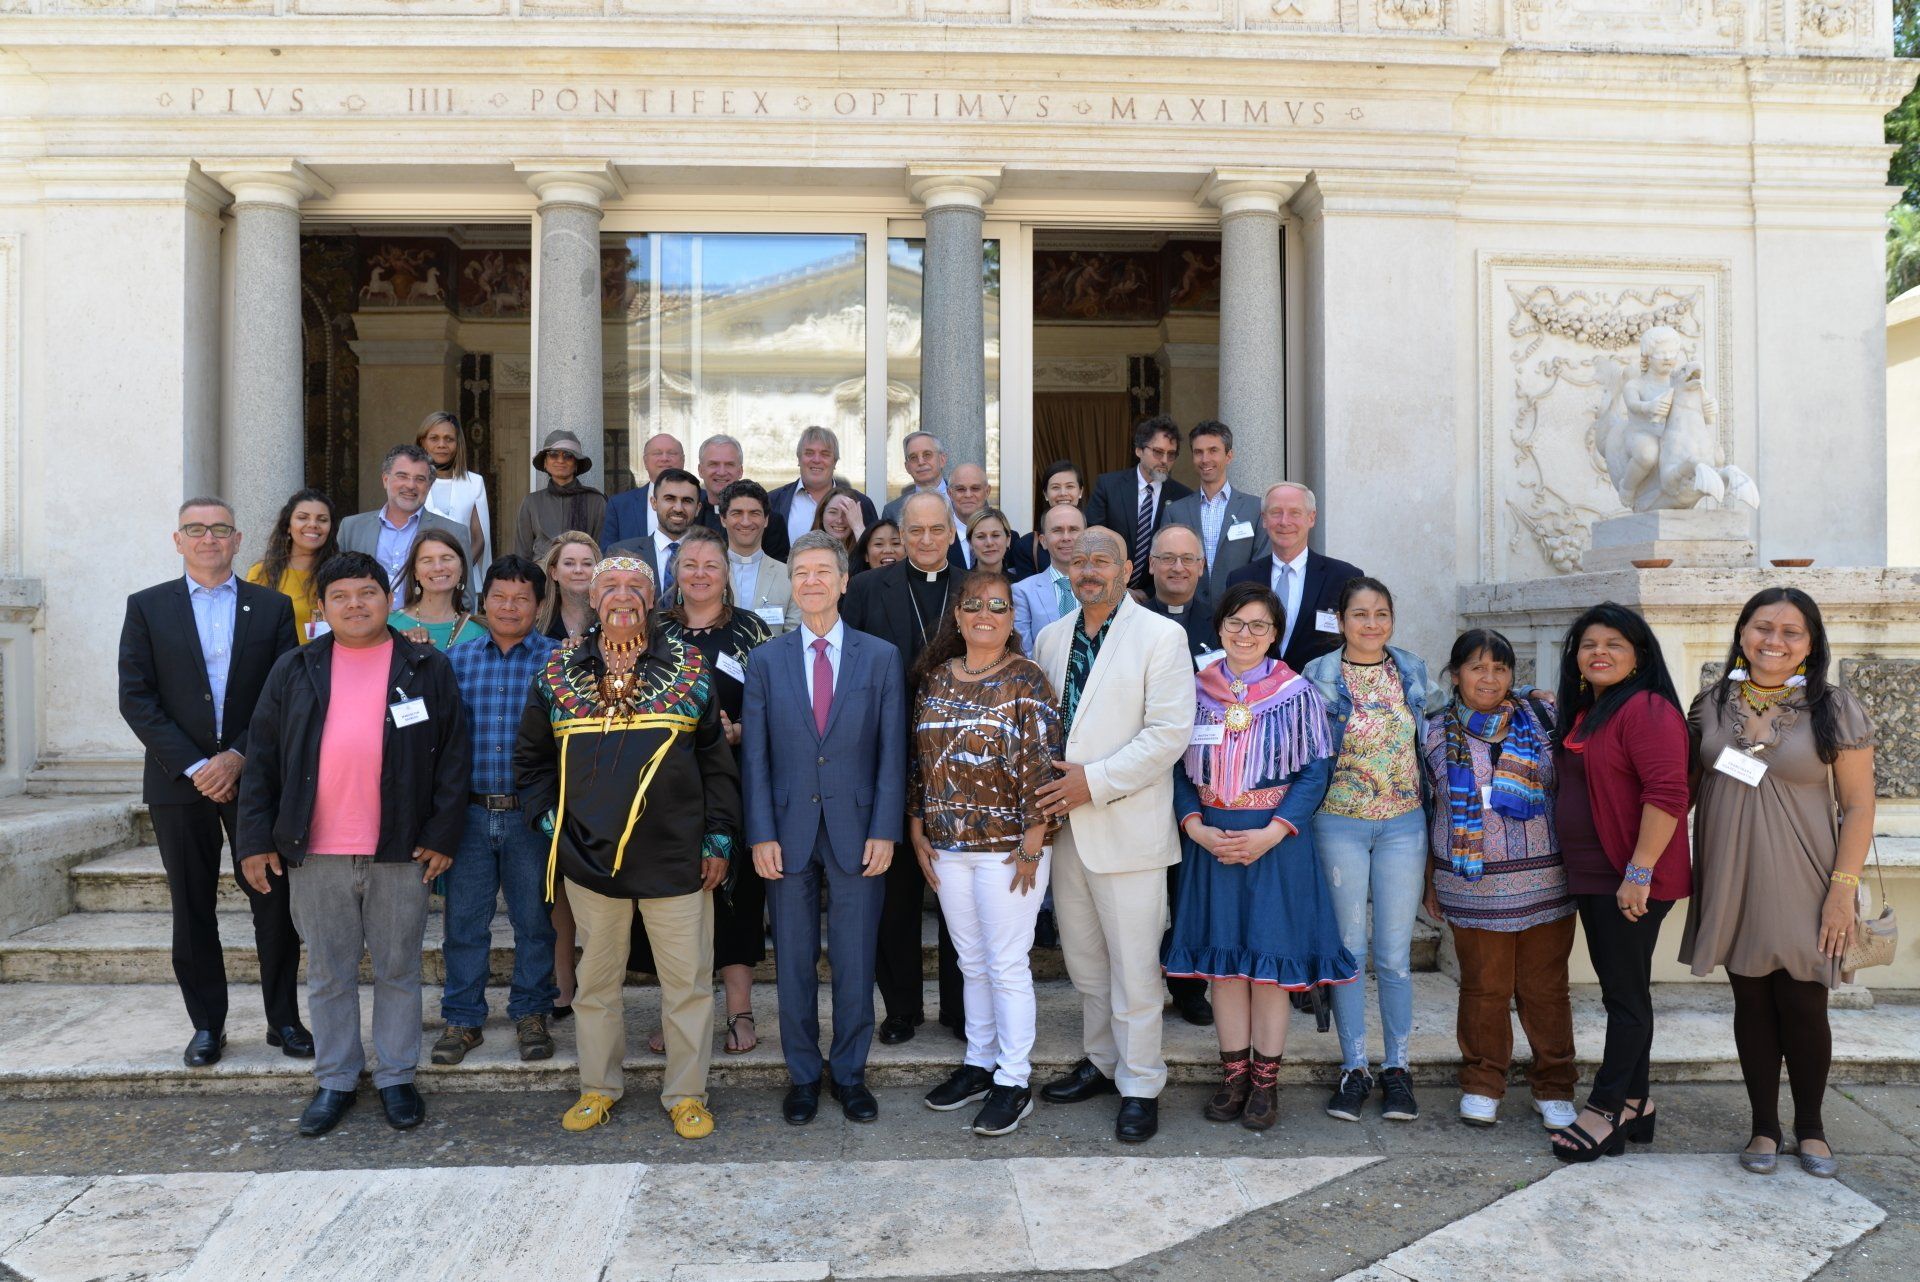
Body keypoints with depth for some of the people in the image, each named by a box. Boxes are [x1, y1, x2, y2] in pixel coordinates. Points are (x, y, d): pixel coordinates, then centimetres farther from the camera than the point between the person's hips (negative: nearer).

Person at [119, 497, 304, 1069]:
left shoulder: (273, 607, 5)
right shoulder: (147, 607, 5)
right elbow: (136, 698, -2)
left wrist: (239, 757, -11)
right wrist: (193, 766, -10)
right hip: (179, 782, 1)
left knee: (274, 903, 2)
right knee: (192, 909, 8)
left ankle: (283, 1018, 15)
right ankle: (207, 1024, 21)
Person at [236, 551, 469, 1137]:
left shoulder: (429, 669, 2)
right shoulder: (294, 671, 7)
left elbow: (454, 756, 1)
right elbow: (262, 759, 7)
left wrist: (442, 835, -5)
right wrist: (256, 840, 1)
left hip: (400, 851, -1)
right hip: (315, 852, 2)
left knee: (398, 970, 9)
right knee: (327, 972, 11)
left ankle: (397, 1077, 21)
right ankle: (334, 1079, 25)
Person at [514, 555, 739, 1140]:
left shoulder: (689, 668, 3)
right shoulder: (558, 673, 7)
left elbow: (716, 758, 3)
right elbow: (531, 758, 14)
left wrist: (718, 839, -1)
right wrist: (548, 819, 2)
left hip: (677, 858, -1)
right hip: (590, 856, 2)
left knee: (688, 981, 4)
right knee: (597, 979, 14)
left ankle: (686, 1094, 19)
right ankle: (598, 1087, 30)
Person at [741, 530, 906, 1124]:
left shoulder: (881, 657, 2)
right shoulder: (766, 659, 4)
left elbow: (892, 752, 0)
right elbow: (754, 757, 2)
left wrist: (884, 831, -7)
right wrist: (761, 835, -6)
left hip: (856, 833, -1)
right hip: (788, 832, 1)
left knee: (855, 964, 8)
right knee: (794, 964, 10)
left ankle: (849, 1073, 25)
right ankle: (803, 1075, 26)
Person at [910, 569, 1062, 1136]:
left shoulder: (1027, 681, -9)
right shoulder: (934, 680, 7)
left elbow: (1042, 765, -12)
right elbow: (919, 760, 10)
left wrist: (1032, 844, -15)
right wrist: (917, 831, 7)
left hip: (1007, 847, -5)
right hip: (948, 847, 5)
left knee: (1006, 964, 3)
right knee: (971, 962, 16)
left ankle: (1013, 1082, 15)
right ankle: (980, 1062, 30)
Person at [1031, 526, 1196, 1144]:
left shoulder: (1161, 636, -6)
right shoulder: (1051, 637, 12)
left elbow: (1170, 731, -13)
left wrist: (1095, 782, -17)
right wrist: (1048, 789, 2)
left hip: (1128, 828, -6)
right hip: (1065, 823, 6)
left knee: (1133, 965, 0)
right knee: (1083, 959, 16)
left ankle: (1140, 1086, 14)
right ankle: (1101, 1062, 33)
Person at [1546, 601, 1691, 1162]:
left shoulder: (1647, 710, -14)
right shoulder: (1580, 713, 15)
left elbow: (1667, 794, -22)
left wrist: (1639, 872, -24)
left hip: (1632, 882, -9)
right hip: (1592, 878, 9)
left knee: (1626, 994, 0)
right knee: (1621, 991, 15)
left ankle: (1605, 1114, 6)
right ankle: (1634, 1103, 26)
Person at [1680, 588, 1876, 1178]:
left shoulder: (1835, 709, -4)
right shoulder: (1711, 705, 4)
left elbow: (1858, 805, -5)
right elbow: (1684, 788, 12)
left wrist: (1844, 887, -10)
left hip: (1801, 885, -2)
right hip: (1732, 884, 2)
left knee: (1802, 1006, 3)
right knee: (1752, 1002, 10)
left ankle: (1810, 1127, 25)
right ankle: (1764, 1126, 23)